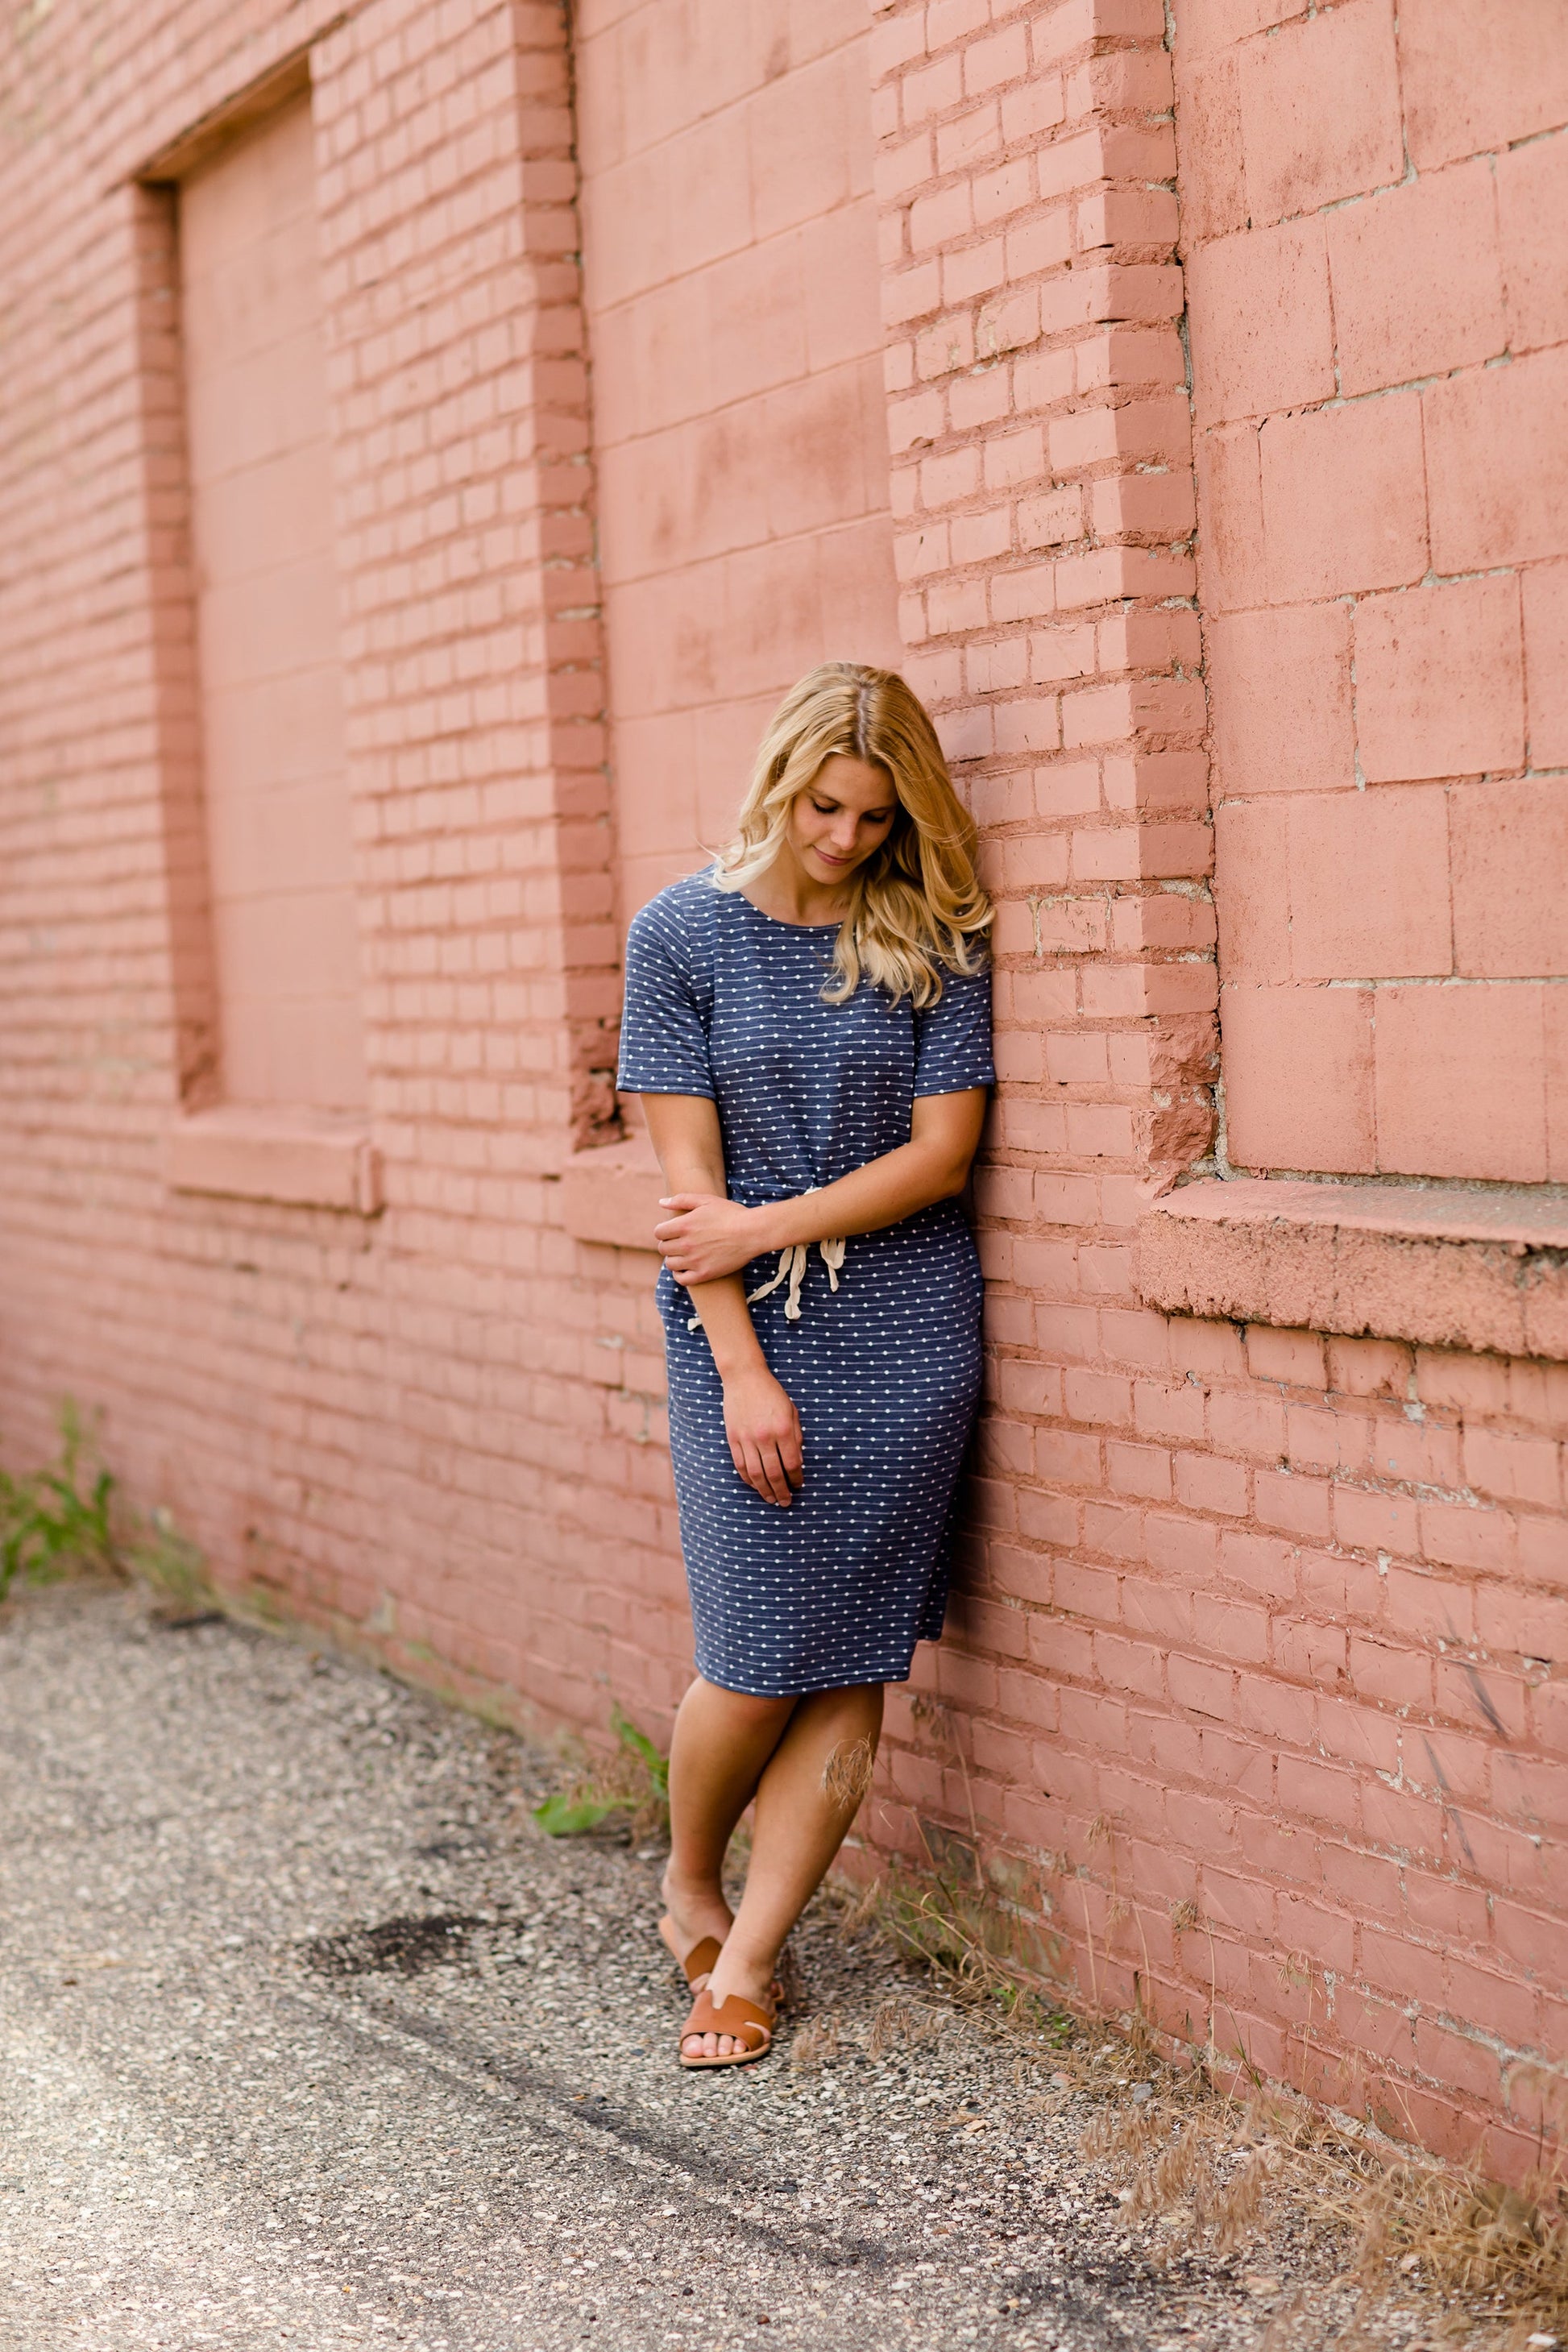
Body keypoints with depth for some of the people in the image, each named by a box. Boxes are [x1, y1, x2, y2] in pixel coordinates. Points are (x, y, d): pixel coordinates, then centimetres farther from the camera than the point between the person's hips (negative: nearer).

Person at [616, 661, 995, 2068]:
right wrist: (742, 1369, -10)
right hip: (744, 1330, -1)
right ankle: (690, 1887, 26)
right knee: (756, 1664, -3)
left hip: (906, 1332, 1)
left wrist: (766, 1228, -9)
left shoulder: (933, 940, 2)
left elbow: (941, 1155, -2)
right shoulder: (684, 932, -1)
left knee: (854, 1673, 0)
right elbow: (689, 1175, -4)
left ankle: (746, 1963, 12)